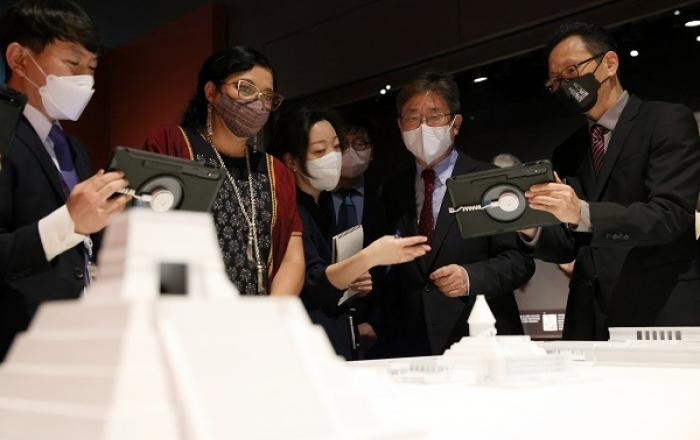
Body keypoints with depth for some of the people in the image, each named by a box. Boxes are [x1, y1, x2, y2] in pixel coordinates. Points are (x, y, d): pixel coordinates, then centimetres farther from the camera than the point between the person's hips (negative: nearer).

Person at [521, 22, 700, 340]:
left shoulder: (668, 122, -1)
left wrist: (584, 214, -28)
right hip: (589, 319, 5)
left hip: (662, 314, -5)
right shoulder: (567, 154, 14)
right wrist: (532, 230, -9)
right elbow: (569, 248, 12)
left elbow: (670, 214, -15)